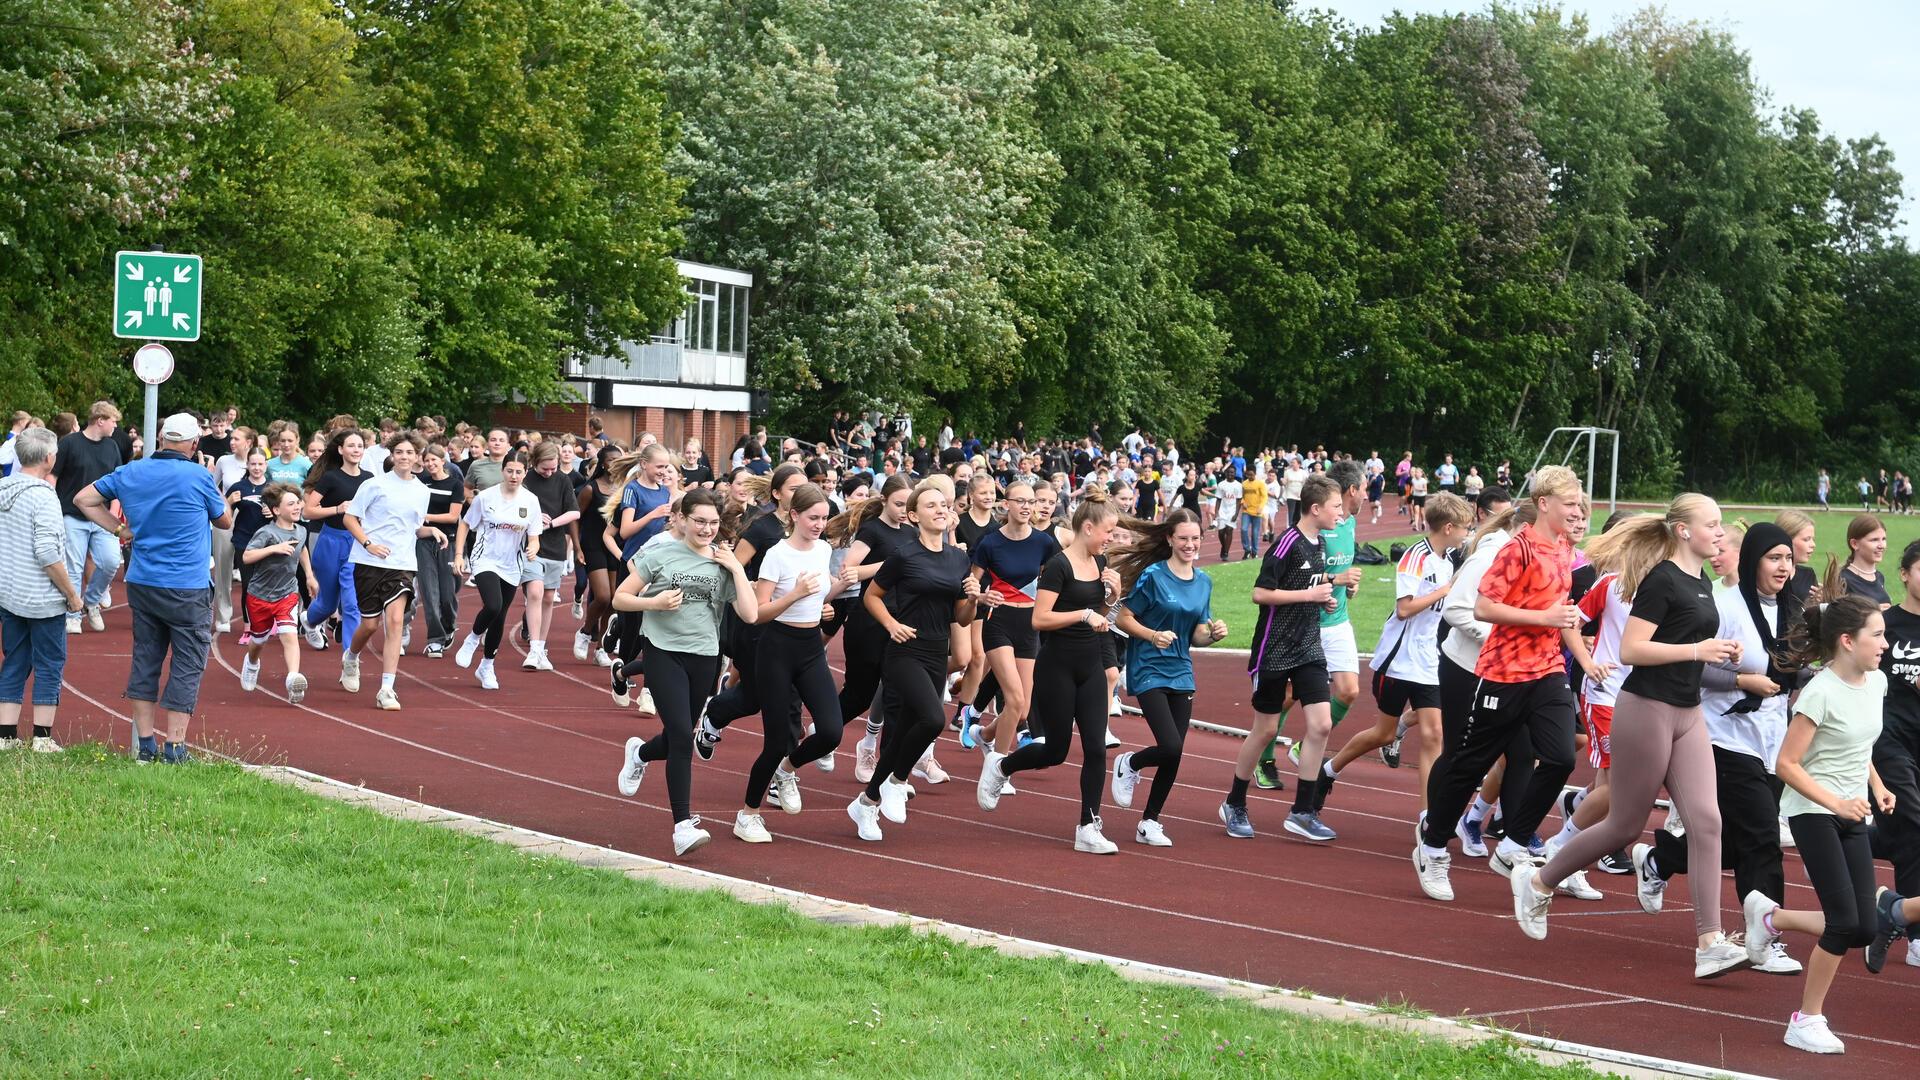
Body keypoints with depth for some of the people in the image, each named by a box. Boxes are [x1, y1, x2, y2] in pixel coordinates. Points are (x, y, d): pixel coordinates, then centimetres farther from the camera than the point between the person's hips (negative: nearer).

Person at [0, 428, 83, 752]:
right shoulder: (43, 496, -19)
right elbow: (48, 554, -22)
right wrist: (72, 594, -12)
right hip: (42, 600, -7)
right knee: (49, 664, 5)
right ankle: (42, 737, 7)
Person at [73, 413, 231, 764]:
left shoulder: (131, 473, 3)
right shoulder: (199, 477, -12)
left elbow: (84, 499, 13)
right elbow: (225, 521, 3)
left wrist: (120, 530, 12)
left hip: (141, 584, 5)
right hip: (187, 589, -5)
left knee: (145, 660, 13)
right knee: (187, 666, 2)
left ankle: (146, 745, 15)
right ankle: (174, 747, 1)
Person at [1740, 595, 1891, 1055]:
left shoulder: (1876, 683, 5)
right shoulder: (1822, 692, -18)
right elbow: (1787, 764, -17)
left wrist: (1876, 786, 7)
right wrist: (1836, 803, -24)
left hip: (1852, 816, 7)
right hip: (1813, 812, -7)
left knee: (1865, 928, 1)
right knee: (1845, 920, -13)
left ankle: (1771, 916, 23)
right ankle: (1807, 1021, 1)